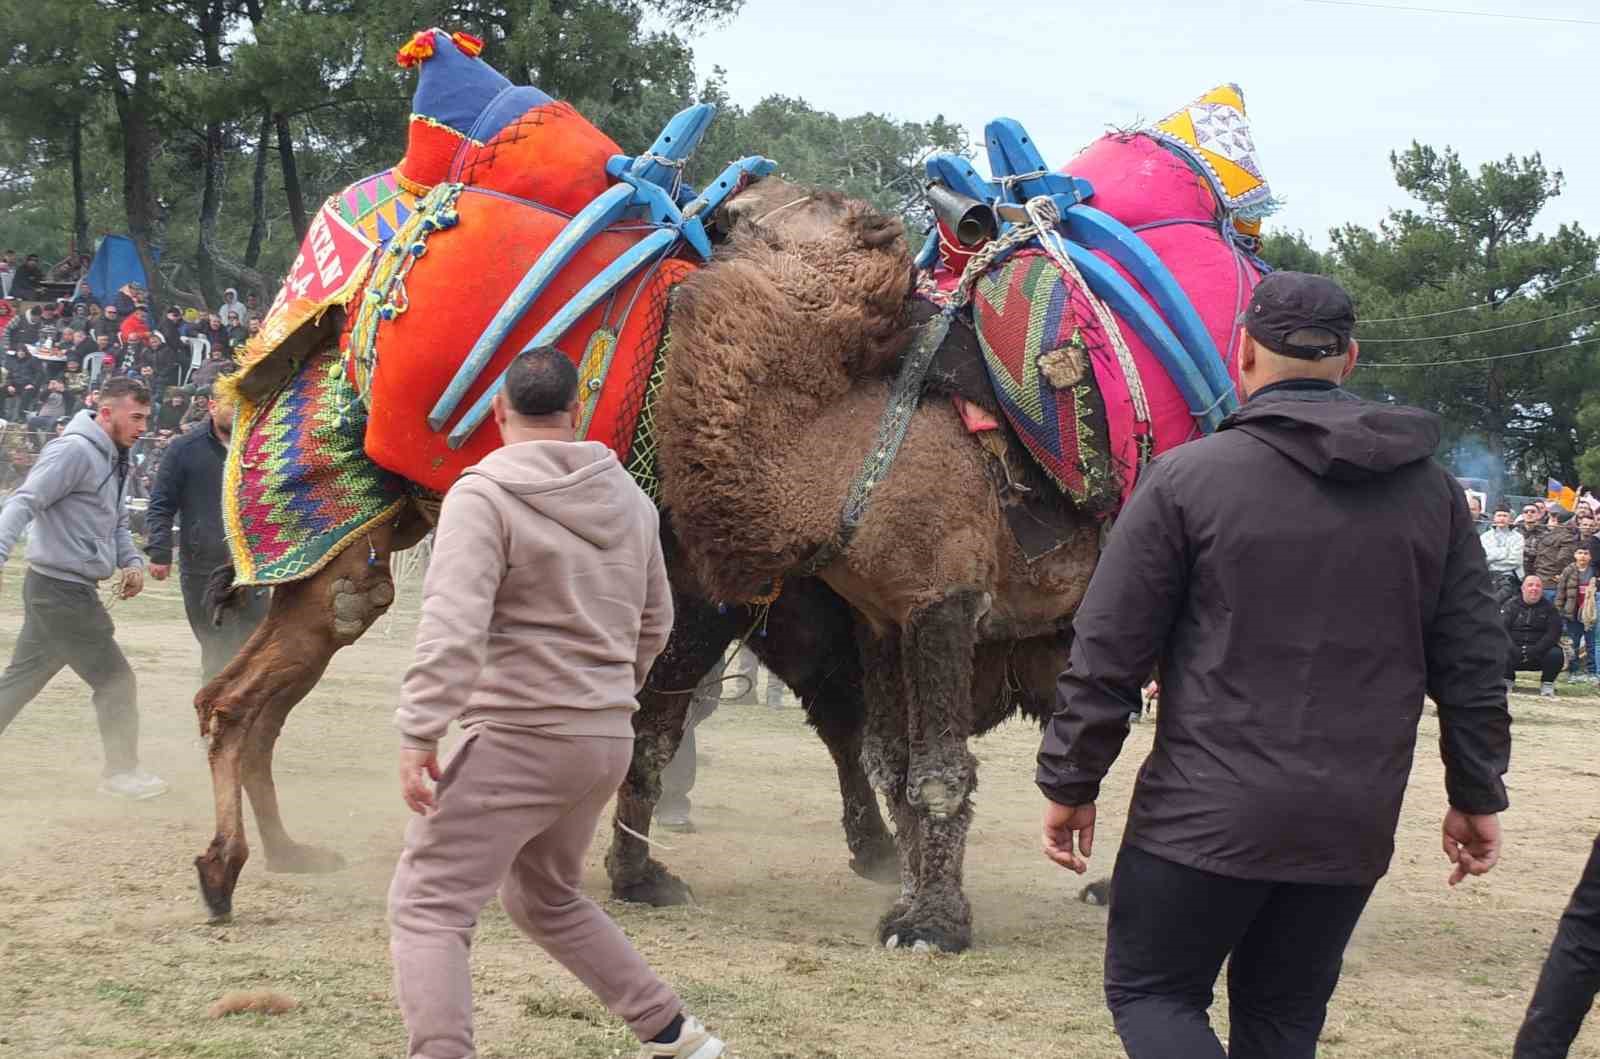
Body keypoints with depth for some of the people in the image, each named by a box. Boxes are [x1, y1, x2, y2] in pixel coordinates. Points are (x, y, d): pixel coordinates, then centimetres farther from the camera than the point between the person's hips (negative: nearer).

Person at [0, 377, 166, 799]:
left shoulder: (114, 460, 15)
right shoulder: (73, 451, -16)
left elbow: (117, 523, 25)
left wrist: (132, 561, 7)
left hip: (66, 590, 10)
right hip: (61, 588, -10)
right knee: (115, 680, 0)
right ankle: (122, 773, 13)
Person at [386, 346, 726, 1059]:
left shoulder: (483, 495, -11)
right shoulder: (629, 499, 10)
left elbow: (452, 626, -22)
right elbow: (653, 622, 20)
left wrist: (418, 735, -22)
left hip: (521, 739, -7)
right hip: (607, 741, 7)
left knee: (426, 908, -5)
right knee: (547, 899, 26)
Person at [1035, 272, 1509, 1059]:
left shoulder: (1188, 477, -7)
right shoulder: (1429, 490, 5)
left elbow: (1108, 652, -7)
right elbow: (1472, 662, 7)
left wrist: (1069, 784, 2)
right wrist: (1476, 796, 16)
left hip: (1209, 816, -4)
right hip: (1353, 826, 4)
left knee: (1148, 993, 9)